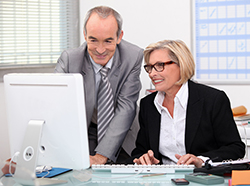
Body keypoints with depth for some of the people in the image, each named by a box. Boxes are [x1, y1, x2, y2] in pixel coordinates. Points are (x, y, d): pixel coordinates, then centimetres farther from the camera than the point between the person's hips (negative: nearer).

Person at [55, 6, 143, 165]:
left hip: (120, 135, 1)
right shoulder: (69, 59, -13)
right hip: (83, 135, 0)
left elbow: (125, 107, -18)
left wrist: (101, 156, -29)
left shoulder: (134, 57, -13)